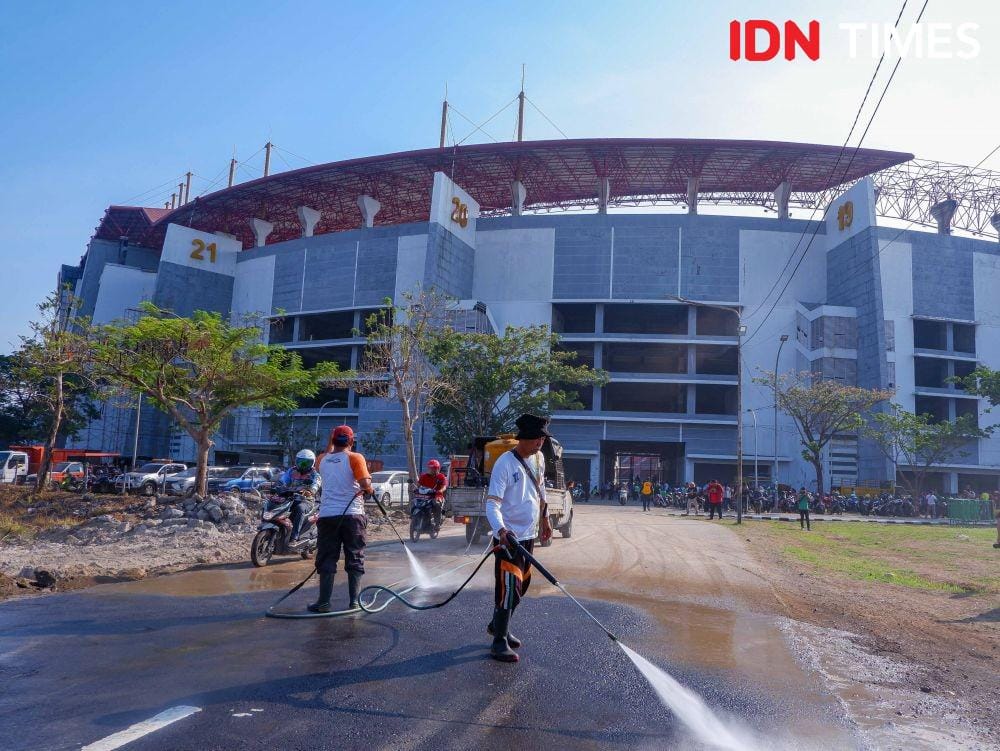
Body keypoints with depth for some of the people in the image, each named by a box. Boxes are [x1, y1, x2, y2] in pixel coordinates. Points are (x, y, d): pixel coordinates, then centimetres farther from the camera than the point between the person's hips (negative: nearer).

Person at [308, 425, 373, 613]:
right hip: (352, 514, -3)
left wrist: (330, 440, 35)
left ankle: (324, 602, 5)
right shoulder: (355, 458, -5)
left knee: (326, 560, 7)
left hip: (327, 515, 3)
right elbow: (365, 483, -16)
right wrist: (369, 491, 4)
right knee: (355, 560, 7)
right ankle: (354, 601, 7)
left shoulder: (323, 460, 8)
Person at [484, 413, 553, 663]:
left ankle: (498, 625, 36)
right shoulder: (505, 463, -20)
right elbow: (492, 503, -26)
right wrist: (501, 530, -41)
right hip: (508, 536, -8)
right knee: (508, 588, -9)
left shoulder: (539, 458, 3)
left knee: (522, 584, 17)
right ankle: (499, 642, 3)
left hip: (529, 534, 8)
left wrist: (544, 519, 25)